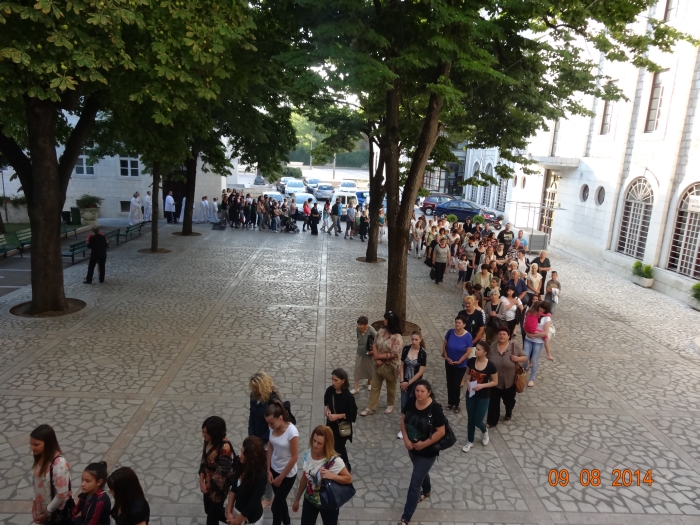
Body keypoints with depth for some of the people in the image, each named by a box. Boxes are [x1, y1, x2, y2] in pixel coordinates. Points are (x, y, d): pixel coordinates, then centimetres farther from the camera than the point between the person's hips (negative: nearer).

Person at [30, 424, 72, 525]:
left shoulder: (59, 463, -29)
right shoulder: (40, 458, -4)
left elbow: (62, 494, -26)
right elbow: (38, 484, 5)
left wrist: (47, 512, -15)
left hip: (58, 511, -7)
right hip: (44, 508, 7)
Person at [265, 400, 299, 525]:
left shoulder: (292, 432, -28)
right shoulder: (273, 428, -11)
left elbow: (294, 457, -21)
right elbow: (270, 448, 3)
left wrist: (281, 477, -13)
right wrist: (268, 470, 0)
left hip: (287, 474, -6)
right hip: (274, 470, 6)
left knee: (276, 505, 4)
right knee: (280, 500, 22)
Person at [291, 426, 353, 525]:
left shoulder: (334, 461, -29)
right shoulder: (307, 455, -13)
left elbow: (349, 479, -17)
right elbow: (304, 477, 2)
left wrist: (332, 476, -33)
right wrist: (297, 499, 11)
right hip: (309, 500, 4)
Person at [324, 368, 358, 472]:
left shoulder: (348, 396, -26)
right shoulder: (330, 390, -11)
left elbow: (352, 415, -17)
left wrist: (338, 416, -22)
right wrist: (327, 409, -7)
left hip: (342, 426, -5)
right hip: (331, 424, 5)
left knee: (339, 447, 8)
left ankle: (346, 467, 35)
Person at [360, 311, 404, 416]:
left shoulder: (397, 337, -24)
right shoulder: (381, 331, -4)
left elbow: (393, 354, -24)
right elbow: (375, 345, 2)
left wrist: (378, 356, -17)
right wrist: (376, 359, -12)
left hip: (390, 366, -5)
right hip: (379, 364, 5)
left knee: (390, 387, 17)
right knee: (374, 387, 12)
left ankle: (390, 405, 40)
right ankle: (371, 408, 22)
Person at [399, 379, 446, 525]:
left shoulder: (435, 408, -27)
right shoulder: (410, 402, -12)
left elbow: (441, 431, -21)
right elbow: (403, 420, -1)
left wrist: (424, 444, -20)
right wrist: (406, 439, -13)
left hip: (427, 451, -5)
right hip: (412, 447, 5)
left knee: (414, 483, -1)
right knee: (421, 472, 31)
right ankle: (426, 491, 61)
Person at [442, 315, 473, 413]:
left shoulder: (468, 336, -19)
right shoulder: (450, 332, -12)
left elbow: (468, 352, -14)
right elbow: (444, 345, -2)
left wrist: (459, 361, -16)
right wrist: (446, 357, -10)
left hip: (461, 365, -3)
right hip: (449, 363, 3)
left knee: (456, 385, 2)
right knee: (449, 383, 13)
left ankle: (456, 404, 24)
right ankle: (450, 402, 32)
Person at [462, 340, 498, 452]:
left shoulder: (490, 366, -21)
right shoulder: (471, 361, -12)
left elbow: (495, 382, -8)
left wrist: (482, 385, -21)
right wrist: (468, 383, -12)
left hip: (484, 397, -3)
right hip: (471, 394, 3)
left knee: (477, 421, 4)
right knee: (470, 419, 14)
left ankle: (485, 431, 39)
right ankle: (470, 441, 34)